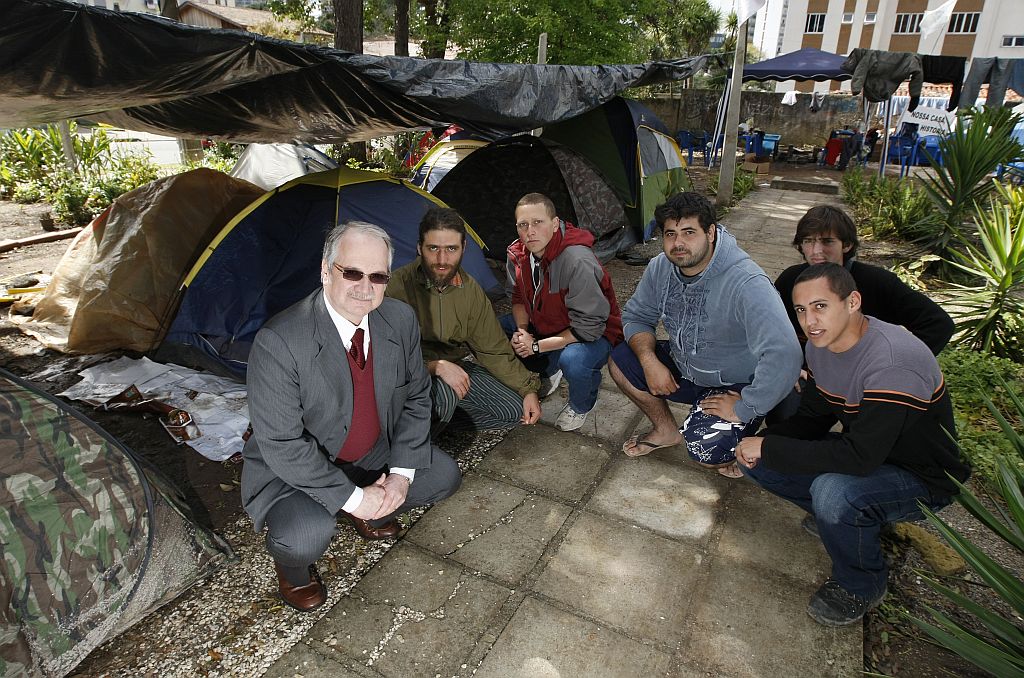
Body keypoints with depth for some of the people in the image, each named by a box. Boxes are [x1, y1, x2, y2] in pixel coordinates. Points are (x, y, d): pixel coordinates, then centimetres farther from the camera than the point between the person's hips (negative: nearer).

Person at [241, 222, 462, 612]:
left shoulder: (400, 320, -13)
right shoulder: (278, 342, -30)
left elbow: (416, 396, -2)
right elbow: (283, 445, -27)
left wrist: (402, 471, -11)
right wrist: (352, 497, -25)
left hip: (375, 454, 6)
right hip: (294, 468, -5)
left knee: (442, 476, -1)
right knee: (306, 537, -30)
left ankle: (370, 514, 24)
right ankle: (290, 560, 9)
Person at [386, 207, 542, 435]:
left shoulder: (470, 289, -4)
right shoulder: (398, 286, -23)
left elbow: (492, 348, 4)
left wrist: (528, 389, -2)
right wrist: (437, 366, -35)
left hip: (454, 367, 6)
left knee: (516, 411, -2)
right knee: (443, 392, -38)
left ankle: (440, 419, 4)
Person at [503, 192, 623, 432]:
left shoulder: (578, 261, -35)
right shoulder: (518, 255, -11)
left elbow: (588, 327, -31)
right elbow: (519, 298, 6)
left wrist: (537, 346, -26)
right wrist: (522, 331, -15)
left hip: (594, 334, -7)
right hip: (544, 326, 7)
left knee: (573, 359, -38)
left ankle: (581, 405, -1)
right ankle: (547, 373, 19)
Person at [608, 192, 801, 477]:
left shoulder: (747, 284, -33)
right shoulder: (661, 267, -10)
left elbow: (783, 355, -42)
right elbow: (635, 316, 2)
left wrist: (744, 408, -32)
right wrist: (650, 361, -17)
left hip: (736, 386, -6)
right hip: (684, 368, 7)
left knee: (704, 451, -27)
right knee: (620, 361, -7)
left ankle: (739, 441, 12)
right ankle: (666, 430, 14)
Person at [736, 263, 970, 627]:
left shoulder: (893, 361, -32)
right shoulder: (821, 345, -6)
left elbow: (859, 458, -36)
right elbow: (812, 418, 3)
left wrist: (769, 447, -30)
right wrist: (764, 441, -17)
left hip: (923, 478, -7)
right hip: (864, 451, 7)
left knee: (832, 491, -36)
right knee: (755, 460, -5)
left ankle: (862, 586, -6)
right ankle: (836, 515, 15)